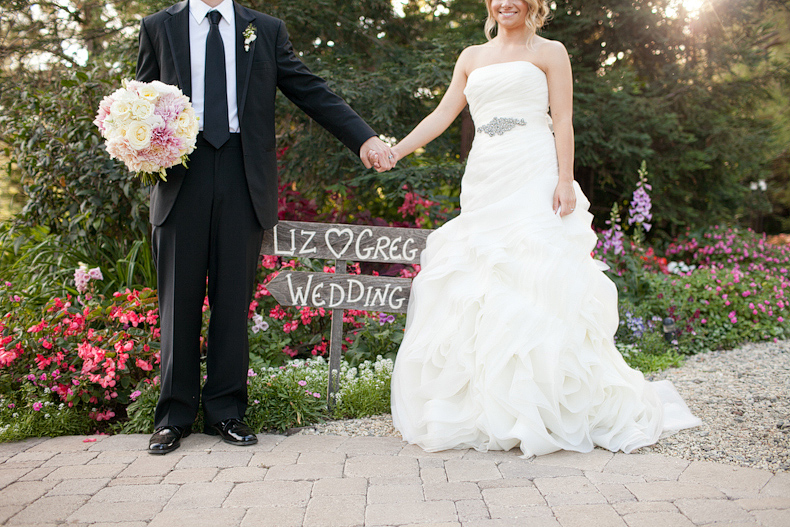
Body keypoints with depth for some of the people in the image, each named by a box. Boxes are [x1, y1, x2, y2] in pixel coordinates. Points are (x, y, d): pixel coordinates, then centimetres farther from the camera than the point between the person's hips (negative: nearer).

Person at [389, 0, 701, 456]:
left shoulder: (549, 52, 9)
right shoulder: (471, 58, 21)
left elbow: (563, 123, 1)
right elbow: (443, 115, 17)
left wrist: (565, 181, -11)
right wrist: (396, 150, 5)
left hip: (534, 180, -4)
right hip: (484, 181, 5)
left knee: (536, 284, -12)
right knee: (474, 290, -1)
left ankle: (545, 412, -7)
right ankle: (484, 408, 6)